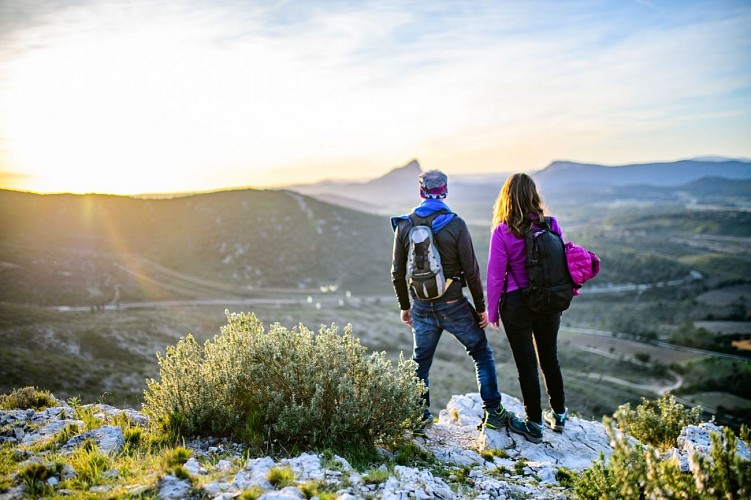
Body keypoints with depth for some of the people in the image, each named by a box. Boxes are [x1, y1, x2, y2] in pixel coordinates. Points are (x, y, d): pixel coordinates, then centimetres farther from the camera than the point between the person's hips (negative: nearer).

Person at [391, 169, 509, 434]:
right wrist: (481, 308, 0)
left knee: (420, 362, 18)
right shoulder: (455, 224, -12)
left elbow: (397, 272, 2)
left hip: (421, 308, 3)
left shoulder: (404, 225, -3)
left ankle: (420, 417, 21)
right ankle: (493, 413, 18)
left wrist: (404, 306, 15)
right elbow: (471, 270, -11)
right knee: (482, 354, 16)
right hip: (454, 306, -2)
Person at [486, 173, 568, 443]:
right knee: (550, 359, 21)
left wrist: (492, 311, 0)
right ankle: (558, 414, 36)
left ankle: (534, 424, 20)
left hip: (517, 304, -4)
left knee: (526, 363, 8)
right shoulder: (552, 225, -6)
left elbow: (495, 275, -11)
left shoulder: (502, 232, -15)